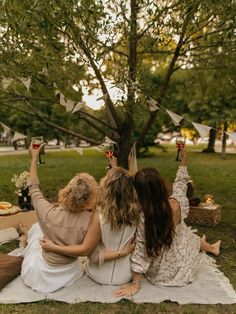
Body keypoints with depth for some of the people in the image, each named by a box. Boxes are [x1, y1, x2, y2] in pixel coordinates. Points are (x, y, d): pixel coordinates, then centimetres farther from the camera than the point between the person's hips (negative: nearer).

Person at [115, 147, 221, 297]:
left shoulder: (144, 217, -32)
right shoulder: (177, 203, -25)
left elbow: (140, 251, -25)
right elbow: (180, 182, -4)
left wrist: (135, 284, -14)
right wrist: (184, 160, 10)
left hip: (158, 270, 0)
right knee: (192, 237, 33)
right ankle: (212, 248, 67)